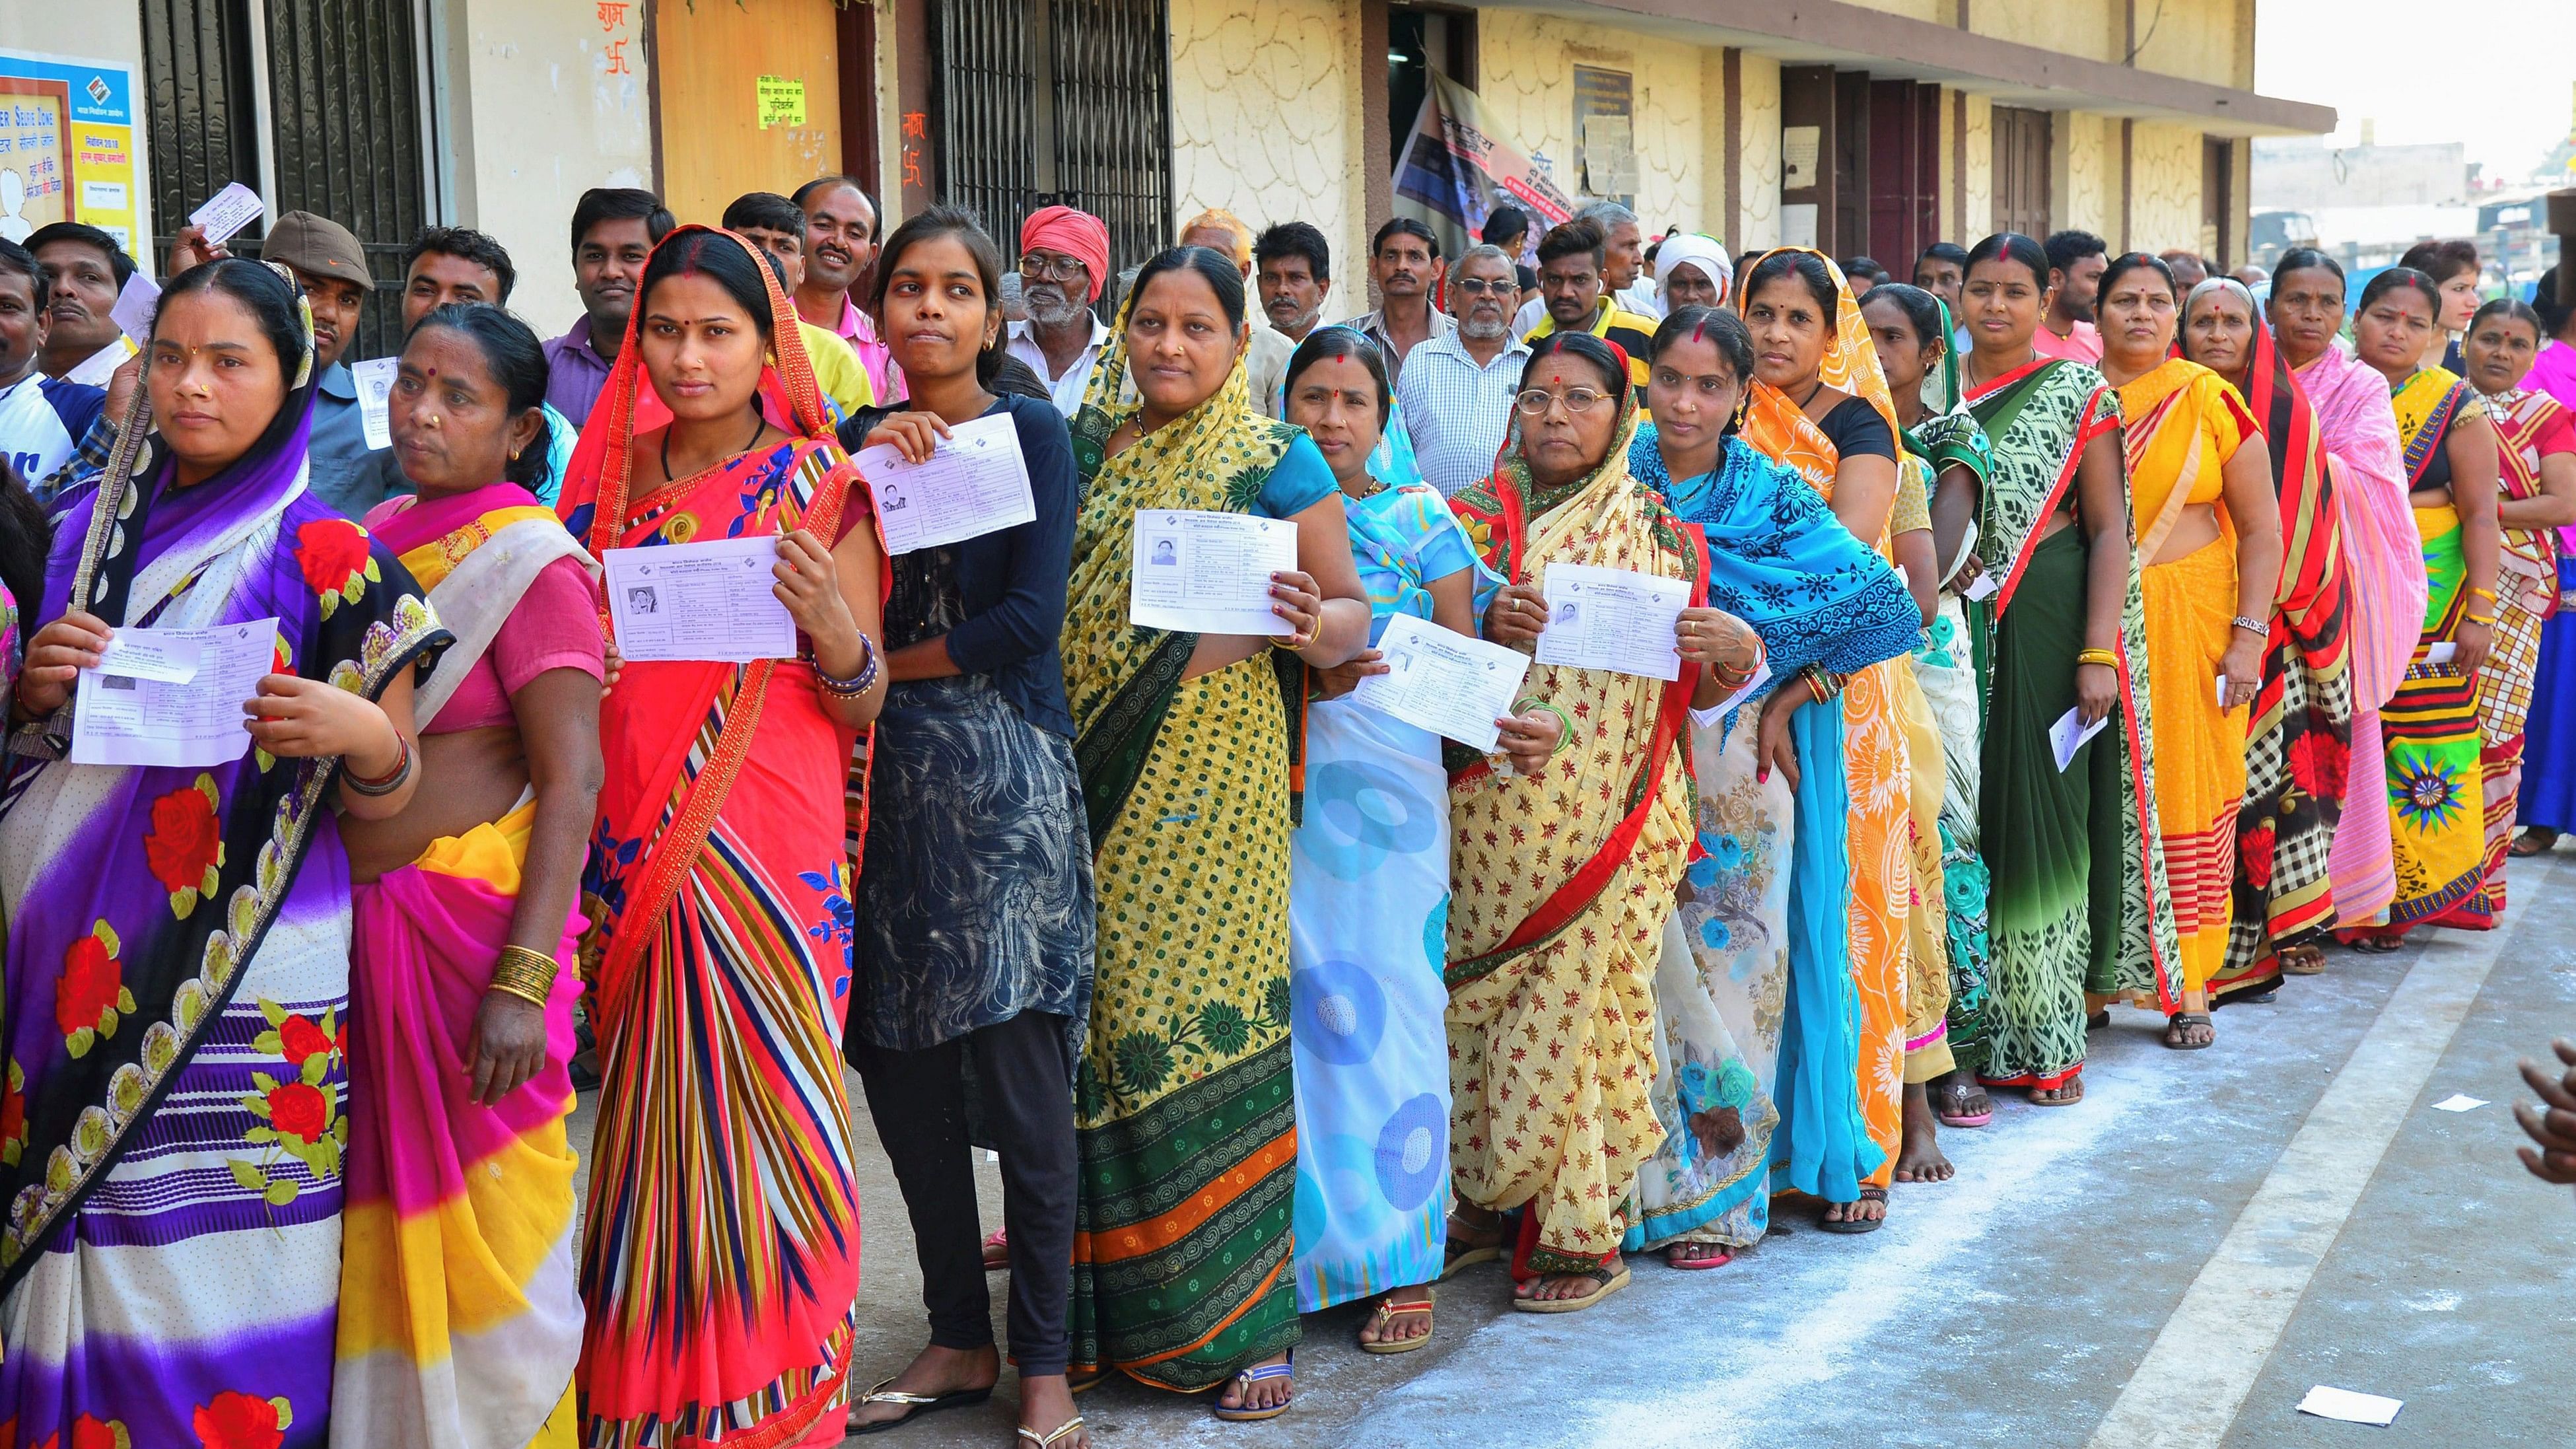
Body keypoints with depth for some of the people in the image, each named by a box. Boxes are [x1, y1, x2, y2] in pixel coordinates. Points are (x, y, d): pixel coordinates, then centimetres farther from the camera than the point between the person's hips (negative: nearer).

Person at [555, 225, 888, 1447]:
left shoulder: (817, 486, 0)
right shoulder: (611, 474, 10)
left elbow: (863, 706, 0)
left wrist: (834, 630, -20)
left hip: (768, 850, -3)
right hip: (632, 850, 4)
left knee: (762, 1110, -1)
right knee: (647, 1114, 7)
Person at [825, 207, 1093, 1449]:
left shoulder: (1031, 433, 1)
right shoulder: (856, 438, 12)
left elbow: (1030, 615, -10)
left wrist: (884, 664, -3)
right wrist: (867, 471, -10)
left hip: (1005, 773, -4)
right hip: (885, 777, 4)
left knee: (1020, 1077, -3)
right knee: (902, 1075, 6)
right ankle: (957, 1340, 20)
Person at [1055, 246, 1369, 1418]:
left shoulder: (1276, 463, 1)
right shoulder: (1086, 450, 12)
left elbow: (1354, 611, 0)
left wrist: (1305, 624, -23)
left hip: (1211, 791, -4)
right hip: (1098, 788, 4)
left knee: (1207, 1027, -6)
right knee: (1099, 1028, 5)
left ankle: (1244, 1320, 4)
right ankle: (1105, 1306, 17)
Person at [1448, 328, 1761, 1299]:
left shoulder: (1666, 537, 8)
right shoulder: (1473, 519, 6)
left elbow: (1695, 695, 11)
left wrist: (1736, 648, -10)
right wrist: (1482, 624, -16)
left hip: (1612, 825, -1)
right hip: (1492, 819, 1)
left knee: (1586, 1011, -2)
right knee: (1481, 1013, 4)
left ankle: (1580, 1231, 10)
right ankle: (1491, 1201, 21)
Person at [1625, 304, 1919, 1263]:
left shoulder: (1773, 496, 1)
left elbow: (1882, 602, -8)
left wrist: (1781, 696, -12)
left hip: (1736, 762, -1)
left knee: (1727, 949, 2)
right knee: (1642, 952, -2)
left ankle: (1718, 1191, 12)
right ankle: (1645, 1179, 10)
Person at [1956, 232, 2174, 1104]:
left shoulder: (2078, 394, 1)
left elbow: (2109, 530, -2)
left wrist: (2100, 653, -12)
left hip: (2046, 629, -3)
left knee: (2044, 817, 1)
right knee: (1962, 815, 4)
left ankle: (2045, 1035, 9)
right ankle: (1966, 1026, 12)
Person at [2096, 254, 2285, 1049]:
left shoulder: (2210, 400, 1)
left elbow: (2261, 528, 1)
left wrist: (2248, 636, -7)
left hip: (2189, 624, -1)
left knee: (2192, 798, 1)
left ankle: (2187, 984, 11)